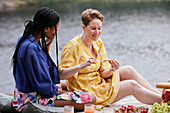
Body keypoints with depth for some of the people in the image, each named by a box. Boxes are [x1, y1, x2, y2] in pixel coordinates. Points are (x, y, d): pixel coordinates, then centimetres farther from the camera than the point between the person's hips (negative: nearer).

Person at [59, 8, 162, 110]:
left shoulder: (98, 43, 6)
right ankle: (162, 100, 0)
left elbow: (103, 73, 5)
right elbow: (61, 75, -24)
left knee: (129, 71, -7)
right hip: (87, 92, -8)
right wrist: (81, 66, -37)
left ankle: (160, 94, 0)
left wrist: (111, 70, -18)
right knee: (132, 85, -14)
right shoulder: (74, 46, -17)